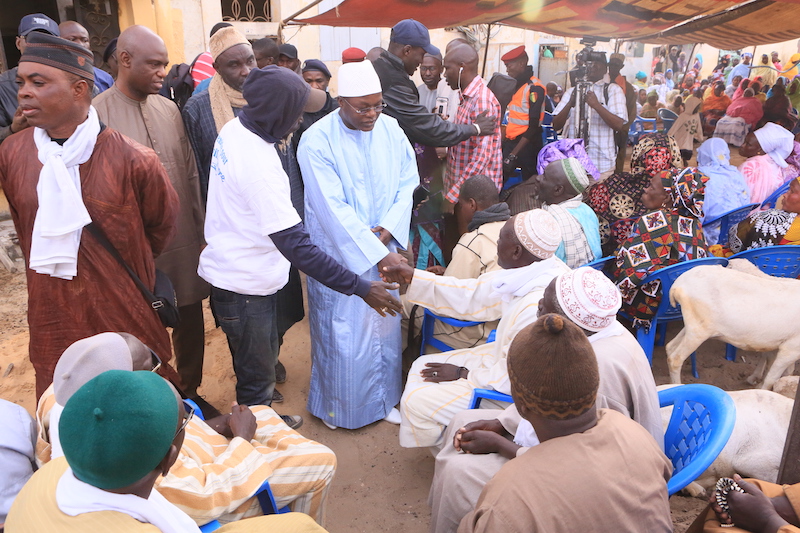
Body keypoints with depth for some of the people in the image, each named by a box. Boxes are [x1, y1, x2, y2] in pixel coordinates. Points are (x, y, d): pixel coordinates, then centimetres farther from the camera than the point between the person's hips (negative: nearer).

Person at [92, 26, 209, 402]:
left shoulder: (168, 109, 7)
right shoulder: (97, 114, -9)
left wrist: (201, 231, 10)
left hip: (186, 242, 5)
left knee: (191, 323, 15)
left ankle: (190, 393, 36)